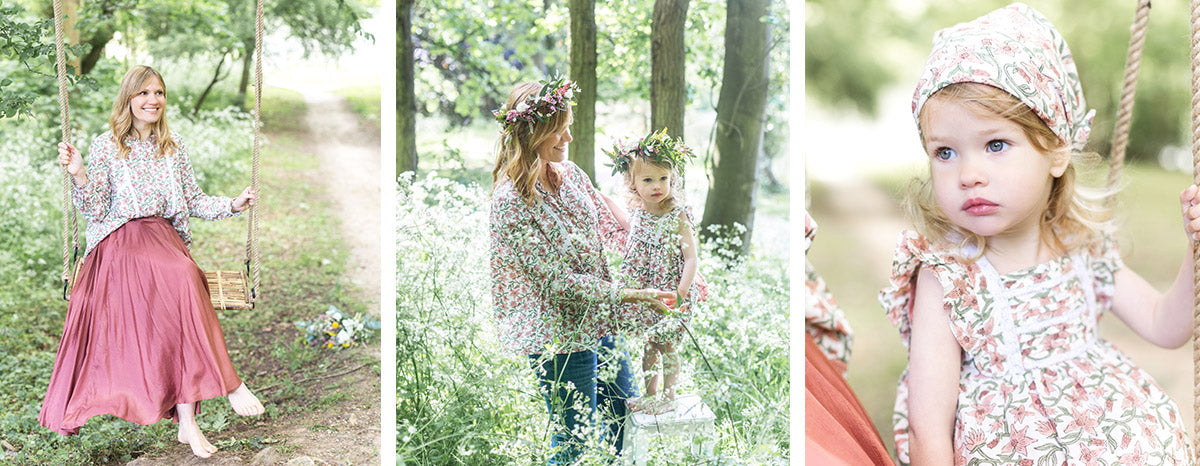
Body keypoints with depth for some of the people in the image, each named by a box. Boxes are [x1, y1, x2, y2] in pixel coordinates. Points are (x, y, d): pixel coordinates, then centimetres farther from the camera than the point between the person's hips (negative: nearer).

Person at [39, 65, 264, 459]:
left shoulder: (174, 146, 17)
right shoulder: (105, 146, 6)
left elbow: (193, 201, 20)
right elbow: (95, 211, 2)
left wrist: (232, 205, 6)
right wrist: (79, 175, -13)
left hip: (165, 236, 3)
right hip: (119, 239, -3)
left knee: (184, 278, -33)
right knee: (182, 277, -35)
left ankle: (186, 417, -36)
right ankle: (227, 382, -29)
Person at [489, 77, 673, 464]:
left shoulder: (570, 173, 1)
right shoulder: (510, 202, -22)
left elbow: (610, 228, 10)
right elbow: (557, 280, -23)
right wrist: (628, 295, -25)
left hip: (600, 321, 8)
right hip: (560, 336, -8)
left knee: (622, 410, 21)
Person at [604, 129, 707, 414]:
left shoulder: (678, 217, -15)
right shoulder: (637, 214, 1)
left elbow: (691, 258, -17)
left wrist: (681, 292, -27)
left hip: (670, 293, -5)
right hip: (643, 293, 5)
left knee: (666, 343, 1)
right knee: (648, 345, 15)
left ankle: (669, 397, 18)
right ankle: (650, 394, 30)